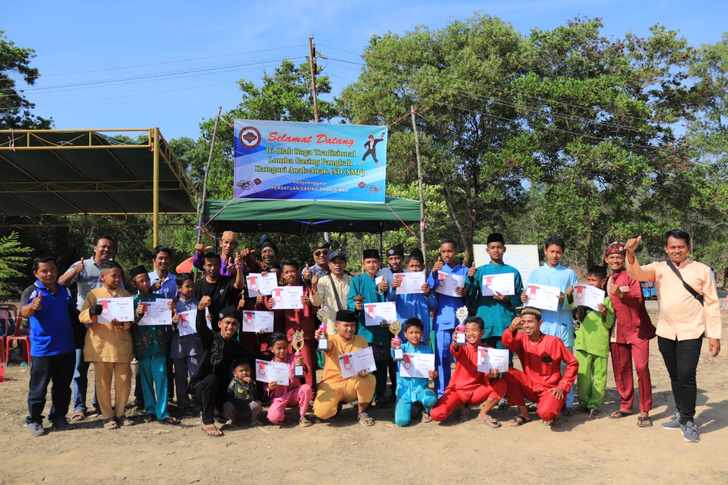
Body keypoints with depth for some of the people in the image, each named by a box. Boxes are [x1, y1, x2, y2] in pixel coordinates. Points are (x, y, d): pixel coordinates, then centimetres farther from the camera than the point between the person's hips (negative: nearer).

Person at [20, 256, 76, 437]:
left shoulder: (65, 291, 9)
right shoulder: (31, 291, -7)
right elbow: (24, 312, -25)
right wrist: (33, 307, -48)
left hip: (66, 349, 5)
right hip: (42, 350, -5)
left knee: (63, 388, 13)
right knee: (38, 388, 2)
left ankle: (59, 417, 26)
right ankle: (34, 421, 16)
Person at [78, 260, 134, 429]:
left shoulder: (126, 295, 10)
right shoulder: (93, 294, 2)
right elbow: (82, 316, -4)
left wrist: (128, 323, -10)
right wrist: (92, 312, -26)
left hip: (122, 347, 2)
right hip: (101, 346, -2)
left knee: (124, 381, 4)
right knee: (103, 383, 5)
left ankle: (119, 413, 21)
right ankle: (107, 416, 18)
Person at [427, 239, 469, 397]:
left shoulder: (464, 271, 7)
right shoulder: (437, 270, 9)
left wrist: (465, 293, -12)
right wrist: (434, 273, -16)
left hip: (460, 318, 0)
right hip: (442, 318, 0)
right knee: (442, 357, 1)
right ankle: (441, 393, 9)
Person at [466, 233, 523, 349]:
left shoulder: (513, 272, 7)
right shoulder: (480, 271, 7)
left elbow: (520, 300, 7)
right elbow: (470, 297, -1)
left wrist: (508, 299, -12)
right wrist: (470, 278, -16)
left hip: (506, 324, 0)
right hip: (484, 325, 0)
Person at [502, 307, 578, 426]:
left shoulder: (553, 341, -12)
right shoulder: (522, 339, -4)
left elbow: (572, 363, -5)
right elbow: (507, 343, -27)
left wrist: (562, 386, -10)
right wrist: (511, 329, -47)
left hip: (550, 389, -4)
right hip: (530, 387, 4)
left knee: (545, 414, -33)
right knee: (509, 373, -23)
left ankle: (555, 404, 7)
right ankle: (523, 413, -5)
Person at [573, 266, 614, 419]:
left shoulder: (607, 299, -1)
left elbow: (609, 324, -3)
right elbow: (576, 316, 17)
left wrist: (605, 313, -22)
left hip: (600, 343, -3)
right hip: (583, 341, 3)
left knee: (599, 375, 4)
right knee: (583, 373, 5)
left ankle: (594, 403, 11)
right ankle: (584, 401, 16)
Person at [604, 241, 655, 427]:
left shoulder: (631, 275, -6)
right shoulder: (608, 281, 13)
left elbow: (638, 301, -18)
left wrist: (620, 294, -34)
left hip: (637, 329, -6)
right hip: (618, 331, 6)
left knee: (641, 368, -10)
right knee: (620, 369, 9)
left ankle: (644, 411, -2)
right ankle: (625, 406, 22)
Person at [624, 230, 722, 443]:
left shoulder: (702, 270, -2)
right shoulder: (659, 268, 4)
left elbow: (712, 303, 0)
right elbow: (637, 273, -14)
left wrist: (714, 335, -3)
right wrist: (630, 254, -34)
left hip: (691, 333, -3)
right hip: (666, 332, 3)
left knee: (686, 377, -6)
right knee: (674, 376, 14)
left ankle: (689, 420, 10)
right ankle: (680, 415, 29)